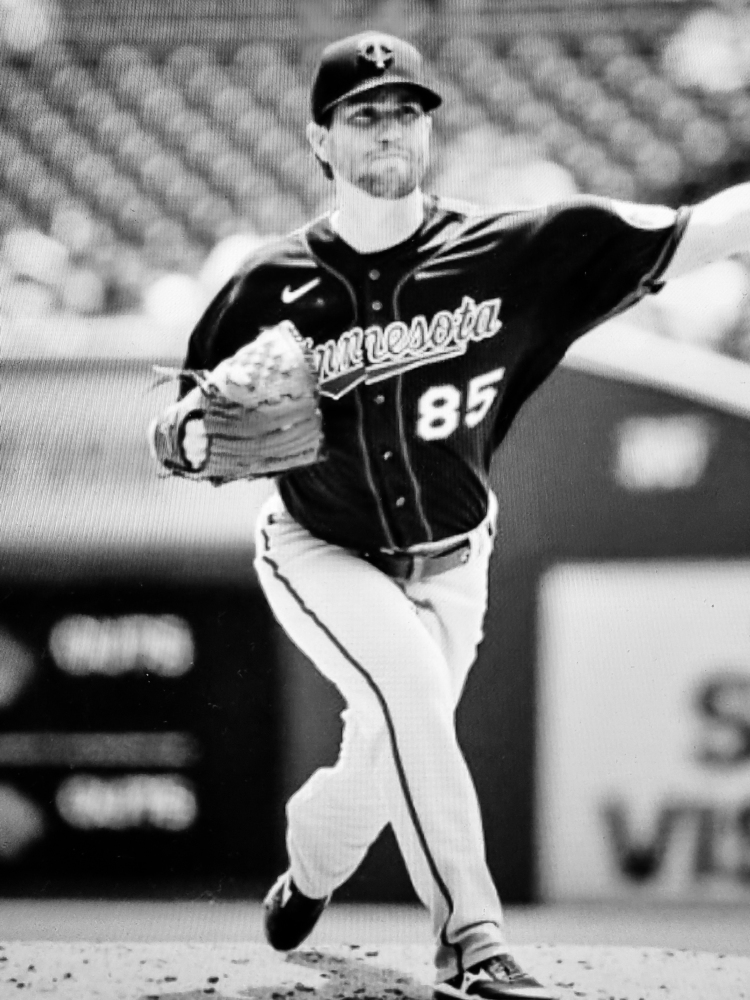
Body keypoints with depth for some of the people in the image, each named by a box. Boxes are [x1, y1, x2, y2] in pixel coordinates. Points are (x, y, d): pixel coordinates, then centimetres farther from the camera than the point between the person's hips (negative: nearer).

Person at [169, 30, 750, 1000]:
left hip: (449, 566, 2)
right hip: (322, 555, -2)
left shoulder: (511, 253, -15)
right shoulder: (272, 286, -13)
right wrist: (204, 438, -28)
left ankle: (307, 871, 46)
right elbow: (185, 433, -5)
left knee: (381, 769, 9)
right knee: (409, 677, -30)